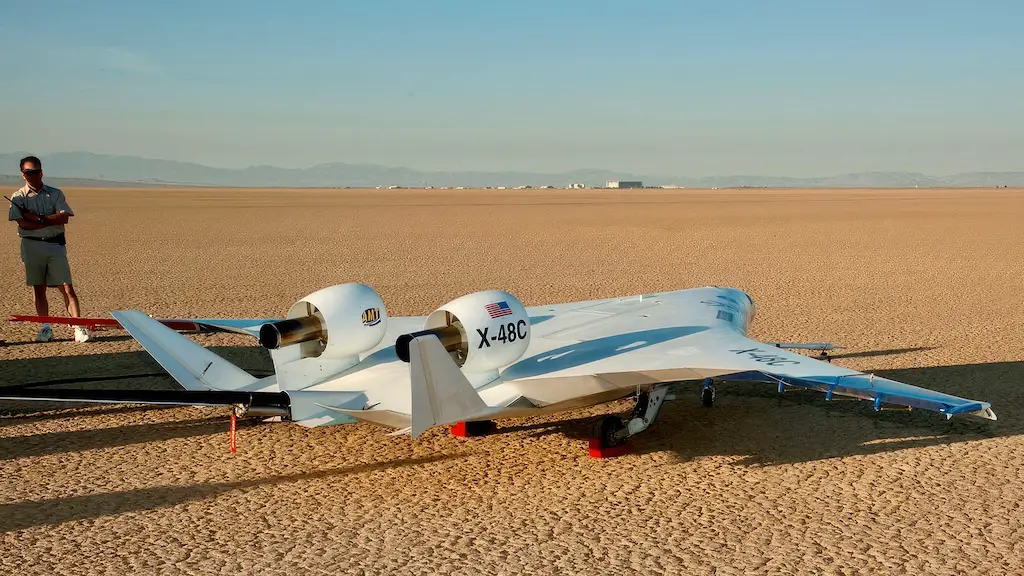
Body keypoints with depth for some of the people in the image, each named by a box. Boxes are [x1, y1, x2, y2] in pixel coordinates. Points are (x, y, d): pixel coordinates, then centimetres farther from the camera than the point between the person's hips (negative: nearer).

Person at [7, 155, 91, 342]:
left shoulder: (55, 193, 7)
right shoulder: (18, 197, 5)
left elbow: (64, 218, -7)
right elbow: (24, 224, -10)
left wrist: (38, 218, -12)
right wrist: (52, 221, -11)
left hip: (55, 244, -1)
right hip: (32, 245, 1)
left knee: (67, 287, -6)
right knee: (38, 288, 5)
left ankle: (79, 327, -8)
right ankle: (46, 328, 13)